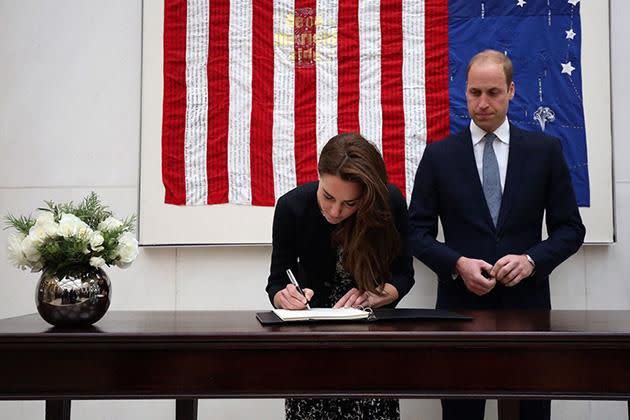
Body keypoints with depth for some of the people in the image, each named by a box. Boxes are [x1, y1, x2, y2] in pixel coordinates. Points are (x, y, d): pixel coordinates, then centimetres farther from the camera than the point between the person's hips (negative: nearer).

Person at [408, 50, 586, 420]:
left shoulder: (545, 150, 5)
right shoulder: (438, 155, 4)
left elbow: (571, 227, 5)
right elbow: (418, 232, 2)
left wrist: (532, 260, -12)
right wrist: (457, 263, -15)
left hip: (527, 303, 1)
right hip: (461, 304, 0)